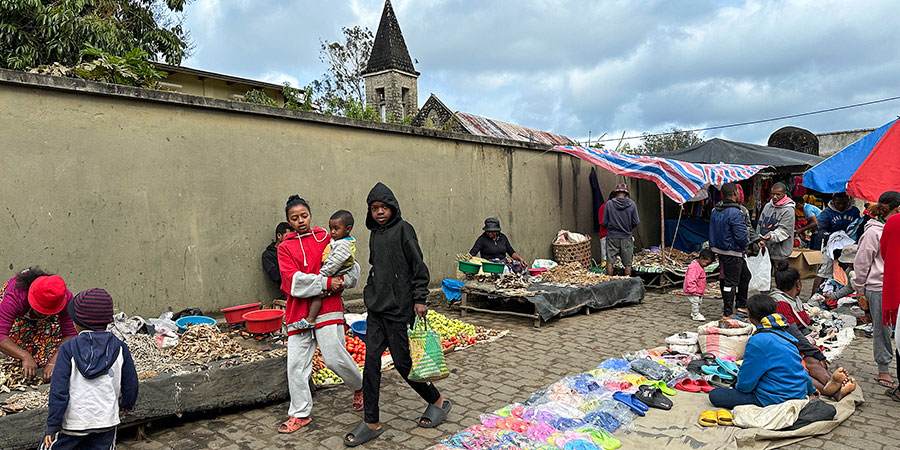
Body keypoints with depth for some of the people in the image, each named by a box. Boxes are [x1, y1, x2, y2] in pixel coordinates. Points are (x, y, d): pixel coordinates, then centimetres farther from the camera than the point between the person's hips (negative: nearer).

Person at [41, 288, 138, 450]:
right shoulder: (119, 348, -2)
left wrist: (52, 426, -5)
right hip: (106, 419, 3)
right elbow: (130, 383, 5)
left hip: (72, 421, -2)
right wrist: (127, 404, 25)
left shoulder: (69, 348, -10)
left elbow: (59, 390, -11)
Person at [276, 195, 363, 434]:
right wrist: (326, 282, -15)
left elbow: (353, 266, 10)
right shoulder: (285, 247, 8)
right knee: (296, 364, 2)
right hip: (298, 311, 2)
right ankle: (300, 413, 17)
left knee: (334, 357, -7)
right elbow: (294, 281, -6)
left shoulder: (327, 238, 8)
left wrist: (342, 281, -10)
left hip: (327, 307, -2)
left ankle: (360, 387, 23)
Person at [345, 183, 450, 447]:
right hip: (376, 309, 7)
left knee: (402, 362, 0)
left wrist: (420, 299, -15)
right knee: (371, 360, 3)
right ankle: (372, 423, 11)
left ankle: (437, 401, 23)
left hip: (399, 309, -7)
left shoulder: (403, 229, -7)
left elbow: (419, 267, -11)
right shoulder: (374, 235, 14)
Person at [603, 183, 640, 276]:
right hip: (626, 237, 1)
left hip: (612, 237, 0)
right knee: (628, 263, 9)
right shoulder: (631, 204, -5)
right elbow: (636, 222, -1)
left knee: (610, 262, 6)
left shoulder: (609, 203, -6)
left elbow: (605, 222, -2)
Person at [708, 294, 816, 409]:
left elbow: (745, 383, -13)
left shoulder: (758, 341, -21)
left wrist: (738, 386, 10)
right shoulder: (785, 335, 6)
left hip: (777, 399, -9)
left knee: (715, 395, -9)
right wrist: (811, 390, 39)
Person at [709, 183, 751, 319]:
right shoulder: (735, 212, -21)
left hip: (719, 250, 9)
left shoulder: (715, 211, 6)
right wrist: (746, 244, -3)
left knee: (745, 275, 23)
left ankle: (741, 304, 32)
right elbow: (741, 235, -22)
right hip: (732, 253, -9)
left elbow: (713, 231, 14)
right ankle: (727, 313, 8)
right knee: (731, 282, 1)